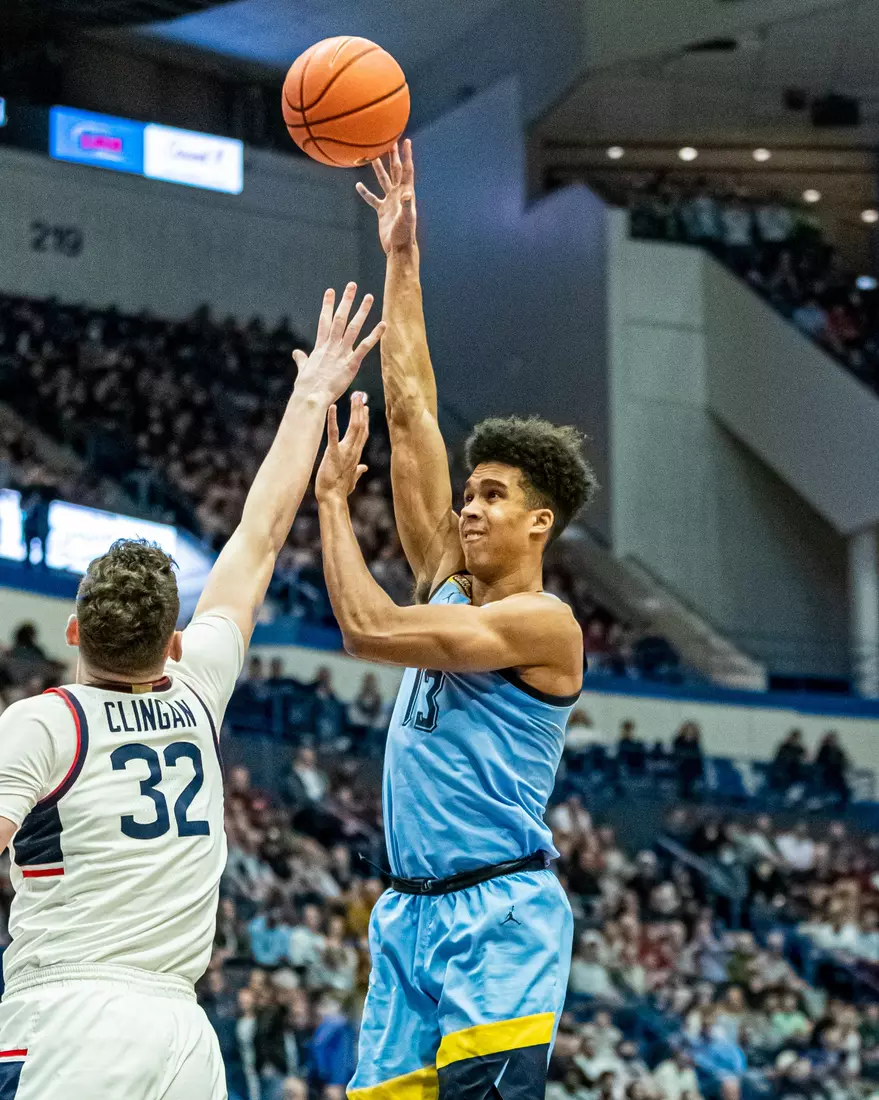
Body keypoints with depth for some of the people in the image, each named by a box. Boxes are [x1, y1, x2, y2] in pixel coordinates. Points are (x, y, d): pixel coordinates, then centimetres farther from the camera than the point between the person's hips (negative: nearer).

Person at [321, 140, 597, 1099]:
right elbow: (411, 411, 14)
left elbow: (367, 628, -18)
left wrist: (333, 495, -6)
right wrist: (400, 258, 13)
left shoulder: (542, 623, -8)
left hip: (499, 913, -8)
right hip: (412, 914, 8)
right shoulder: (450, 584, 14)